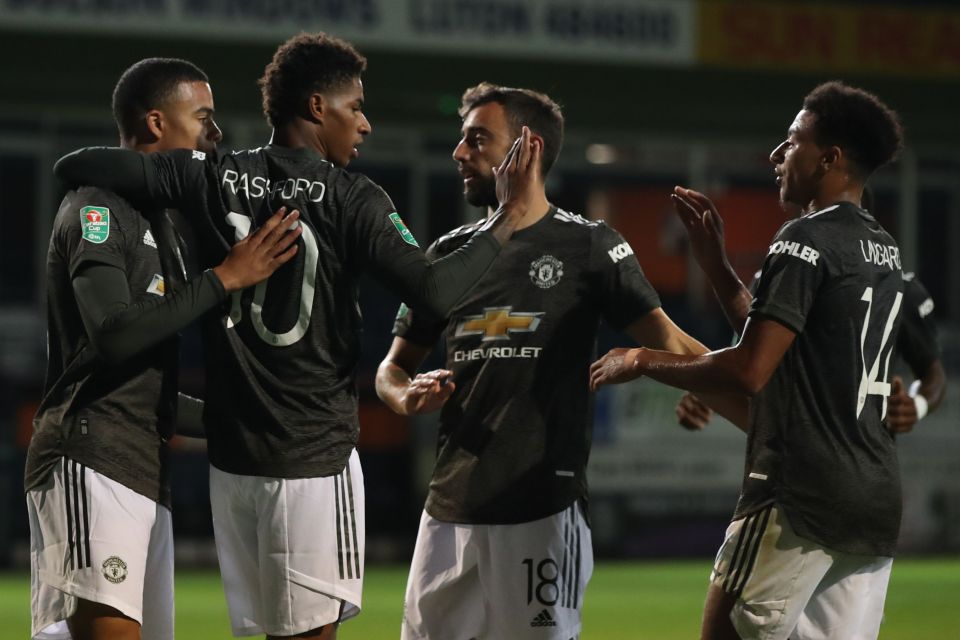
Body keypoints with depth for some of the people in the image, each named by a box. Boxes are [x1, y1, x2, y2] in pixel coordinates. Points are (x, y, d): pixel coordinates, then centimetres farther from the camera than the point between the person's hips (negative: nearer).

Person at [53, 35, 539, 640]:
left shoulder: (215, 179, 3)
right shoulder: (350, 198, -6)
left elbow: (79, 166, -3)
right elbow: (434, 291, -17)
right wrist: (508, 218, -8)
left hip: (232, 453, 4)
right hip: (316, 453, -4)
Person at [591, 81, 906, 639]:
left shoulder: (806, 240, -10)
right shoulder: (888, 253, 17)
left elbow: (749, 371, -18)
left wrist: (642, 361, -5)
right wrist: (711, 252, 28)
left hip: (801, 496, -8)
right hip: (878, 503, 8)